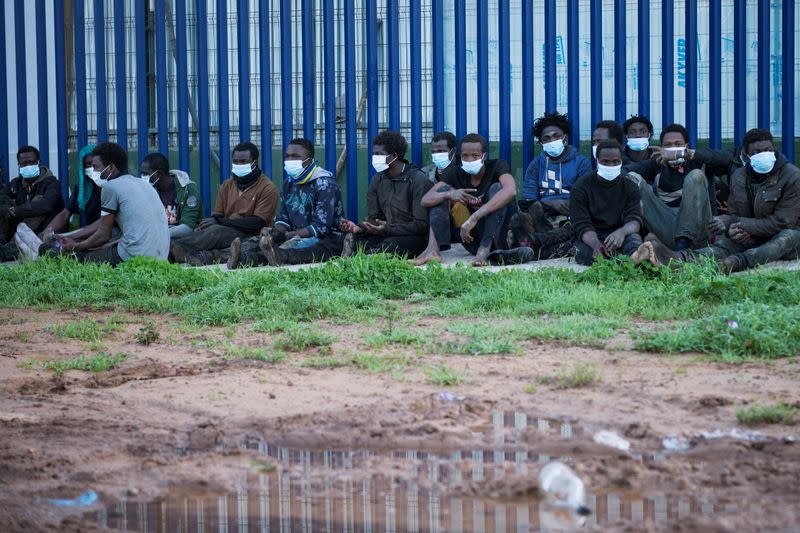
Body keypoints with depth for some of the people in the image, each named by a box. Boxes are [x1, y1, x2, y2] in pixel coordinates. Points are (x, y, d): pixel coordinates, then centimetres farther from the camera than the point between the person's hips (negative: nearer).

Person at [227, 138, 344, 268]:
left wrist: (286, 235, -25)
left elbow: (321, 228, -18)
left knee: (295, 244, -39)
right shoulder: (289, 183, 15)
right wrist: (276, 232, -11)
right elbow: (283, 218, 15)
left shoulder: (324, 184, -10)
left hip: (328, 239, -7)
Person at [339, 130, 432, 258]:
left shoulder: (418, 179, -10)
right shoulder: (377, 180, 11)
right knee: (351, 237, -20)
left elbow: (422, 225, -15)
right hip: (386, 236, 6)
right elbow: (374, 218, 8)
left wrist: (388, 229, -25)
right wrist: (360, 227, -16)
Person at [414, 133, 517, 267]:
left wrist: (474, 218, -41)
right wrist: (449, 194, -32)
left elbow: (511, 191, -34)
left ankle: (485, 249, -37)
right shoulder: (456, 173, 1)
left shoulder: (497, 166, -11)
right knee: (443, 190, -7)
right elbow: (425, 200, -8)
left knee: (496, 188, -25)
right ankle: (433, 249, -23)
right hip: (473, 240, 4)